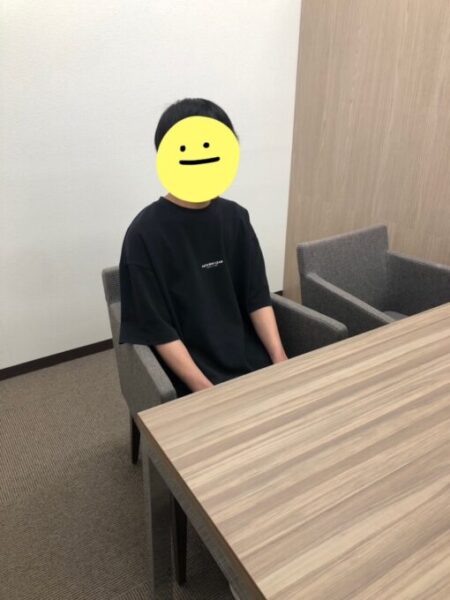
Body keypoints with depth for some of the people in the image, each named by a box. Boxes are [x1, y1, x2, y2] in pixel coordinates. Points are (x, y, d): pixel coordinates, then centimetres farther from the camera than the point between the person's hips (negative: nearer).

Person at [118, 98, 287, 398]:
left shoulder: (235, 217, 3)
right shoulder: (145, 234, -13)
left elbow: (257, 297, 5)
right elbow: (158, 331, -12)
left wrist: (280, 359, -7)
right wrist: (207, 391, -18)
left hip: (249, 356, 5)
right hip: (191, 369, -5)